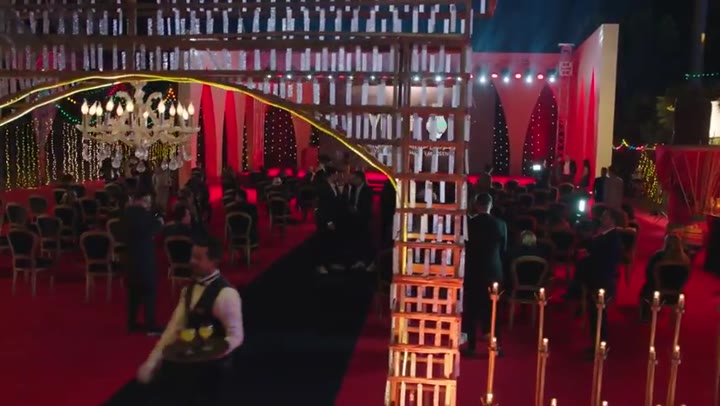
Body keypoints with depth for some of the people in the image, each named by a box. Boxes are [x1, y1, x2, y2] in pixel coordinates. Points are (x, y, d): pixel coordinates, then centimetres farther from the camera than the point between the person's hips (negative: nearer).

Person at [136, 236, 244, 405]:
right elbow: (175, 327, 6)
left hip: (212, 364, -6)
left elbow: (236, 336, -17)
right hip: (188, 357, 6)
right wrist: (152, 361, 0)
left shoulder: (226, 294, -18)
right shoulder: (189, 289, 6)